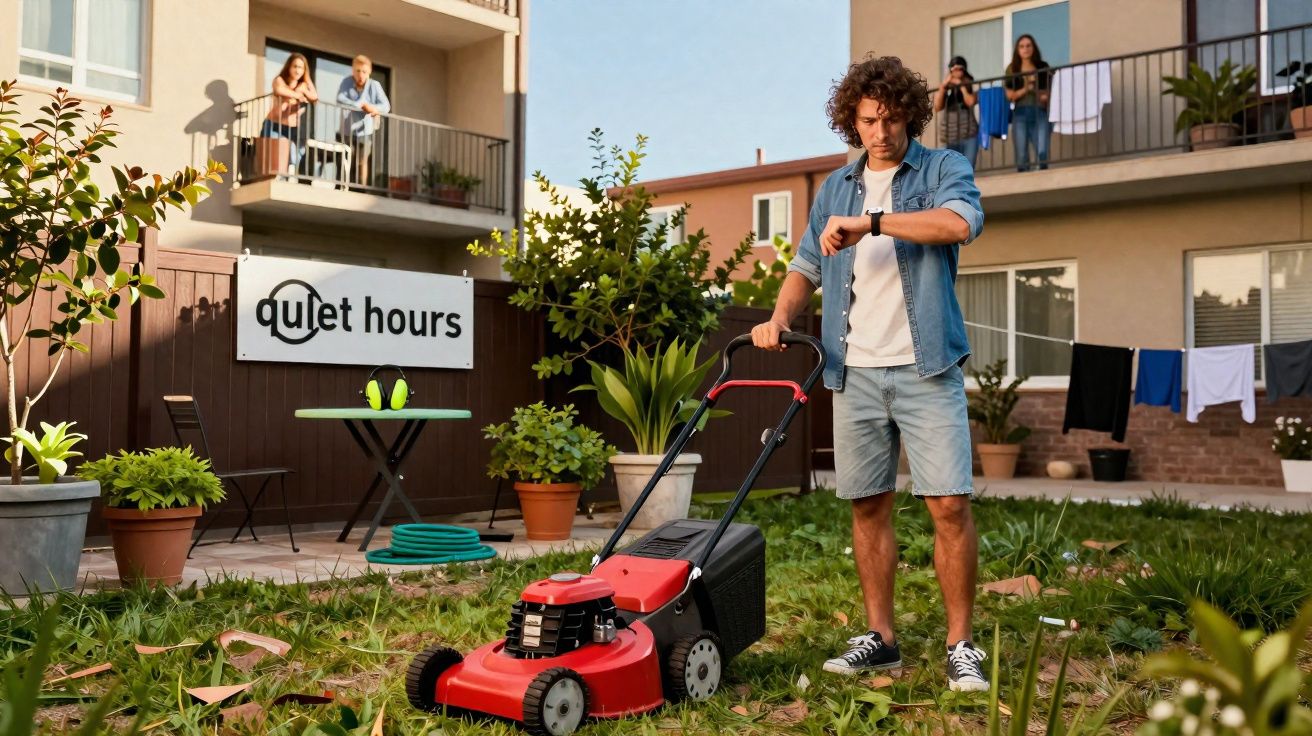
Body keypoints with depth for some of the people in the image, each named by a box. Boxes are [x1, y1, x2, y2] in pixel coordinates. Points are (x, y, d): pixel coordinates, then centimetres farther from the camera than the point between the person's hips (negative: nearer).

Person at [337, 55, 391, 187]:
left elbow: (386, 106, -10)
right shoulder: (347, 82, -6)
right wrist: (361, 105, -24)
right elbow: (340, 100, -20)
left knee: (362, 161, 8)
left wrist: (373, 108, -30)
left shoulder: (374, 85, -6)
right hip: (347, 129, 0)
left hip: (365, 130, 0)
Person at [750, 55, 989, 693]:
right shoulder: (835, 189, 17)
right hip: (854, 371, 4)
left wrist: (870, 222, -21)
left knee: (950, 504, -7)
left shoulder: (942, 169, 4)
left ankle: (961, 646, 5)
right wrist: (780, 317, 0)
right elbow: (806, 268, 19)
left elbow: (961, 223, -18)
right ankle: (879, 638, 19)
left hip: (925, 368, -4)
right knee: (867, 506, 8)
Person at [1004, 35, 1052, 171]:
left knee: (1042, 153, -16)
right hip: (1020, 114, 1)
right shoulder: (1012, 69, 10)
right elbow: (1010, 95, 4)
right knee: (1021, 156, -3)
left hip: (1040, 112, -1)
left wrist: (1047, 95, -9)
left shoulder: (1043, 67, 10)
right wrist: (1025, 89, -12)